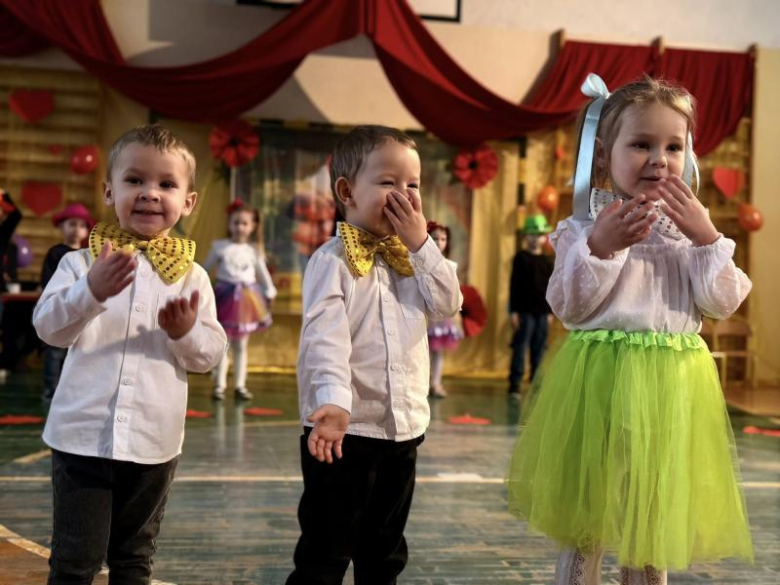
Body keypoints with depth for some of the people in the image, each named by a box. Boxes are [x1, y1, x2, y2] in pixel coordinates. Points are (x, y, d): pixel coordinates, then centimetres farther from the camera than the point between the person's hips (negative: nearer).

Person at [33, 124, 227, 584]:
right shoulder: (83, 261, -1)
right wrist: (91, 291, -28)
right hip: (81, 436, -2)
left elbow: (212, 354, 2)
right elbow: (48, 327, -12)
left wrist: (186, 332, -19)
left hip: (154, 442, 2)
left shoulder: (192, 275, 2)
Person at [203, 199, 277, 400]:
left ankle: (240, 385, 15)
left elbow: (263, 273, 14)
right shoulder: (220, 247, -1)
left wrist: (269, 292, 12)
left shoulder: (254, 250, 4)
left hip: (247, 299, 2)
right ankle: (219, 385, 5)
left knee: (241, 346, 9)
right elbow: (205, 268, 5)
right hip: (226, 296, -2)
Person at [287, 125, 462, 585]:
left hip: (405, 429, 6)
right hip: (348, 428, -6)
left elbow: (448, 305, -3)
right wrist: (334, 402, -35)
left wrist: (421, 244, -7)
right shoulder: (333, 261, -11)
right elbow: (325, 338, -21)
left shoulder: (415, 257, 10)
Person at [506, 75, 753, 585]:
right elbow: (568, 308, -10)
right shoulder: (585, 227, -4)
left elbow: (723, 303, -1)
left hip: (671, 388, 3)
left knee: (654, 526, 16)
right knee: (585, 526, 9)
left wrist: (707, 238, -11)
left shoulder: (692, 226, 5)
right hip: (602, 383, -3)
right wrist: (599, 246, -20)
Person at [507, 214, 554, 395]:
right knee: (520, 348, -6)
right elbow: (514, 285, -5)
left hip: (542, 312, 5)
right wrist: (513, 311, -9)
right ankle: (515, 384, -2)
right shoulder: (521, 258, -1)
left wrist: (550, 311, 12)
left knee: (539, 350, 7)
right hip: (524, 311, -4)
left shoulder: (547, 261, 11)